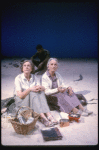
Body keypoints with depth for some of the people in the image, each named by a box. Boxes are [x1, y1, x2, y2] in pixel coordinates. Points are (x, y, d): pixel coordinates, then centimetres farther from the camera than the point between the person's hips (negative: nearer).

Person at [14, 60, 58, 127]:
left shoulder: (34, 77, 3)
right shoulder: (18, 78, -11)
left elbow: (43, 88, -8)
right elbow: (20, 95, -19)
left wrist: (40, 87, -32)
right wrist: (30, 89, -34)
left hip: (33, 100, 4)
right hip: (21, 101, -4)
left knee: (40, 91, -26)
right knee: (33, 93, -32)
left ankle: (48, 115, -41)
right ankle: (42, 117, -46)